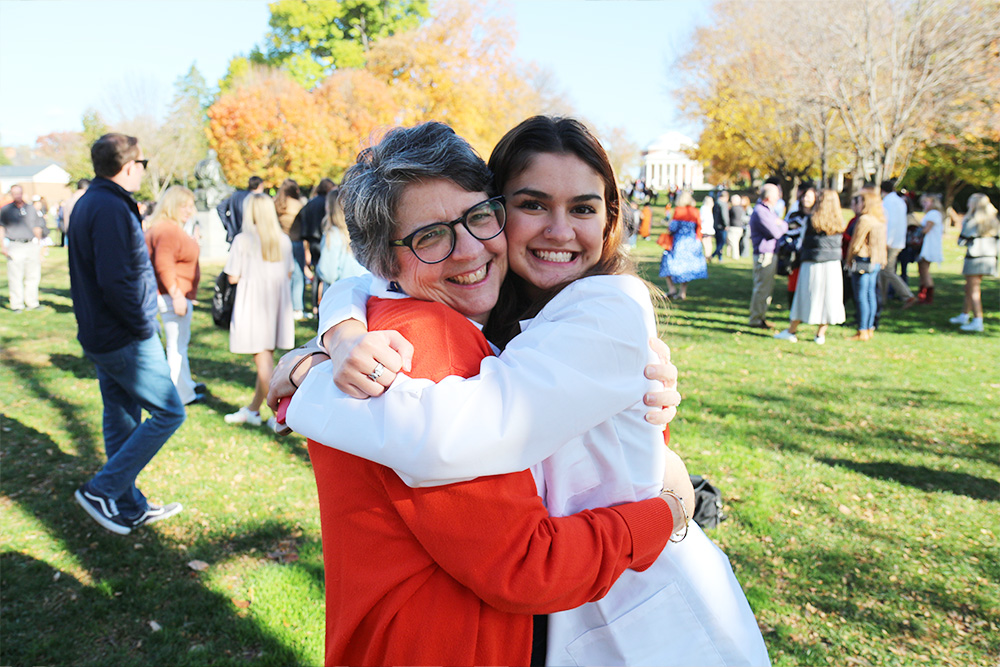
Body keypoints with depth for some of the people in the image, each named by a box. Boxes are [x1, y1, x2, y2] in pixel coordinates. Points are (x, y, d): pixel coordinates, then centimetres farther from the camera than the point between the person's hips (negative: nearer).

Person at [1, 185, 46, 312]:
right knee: (15, 278, -4)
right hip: (14, 246, -3)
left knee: (33, 276, 3)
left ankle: (31, 303, 12)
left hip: (32, 245, 3)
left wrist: (39, 246, 16)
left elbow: (37, 228, 20)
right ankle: (17, 305, 2)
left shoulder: (31, 209, 15)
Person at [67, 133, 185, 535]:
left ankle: (129, 508, 26)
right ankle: (103, 490, 3)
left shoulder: (88, 203, 14)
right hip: (126, 339, -10)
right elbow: (116, 281, -26)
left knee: (121, 421, 15)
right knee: (168, 413, 0)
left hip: (99, 335, 10)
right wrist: (144, 328, -16)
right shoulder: (111, 208, -19)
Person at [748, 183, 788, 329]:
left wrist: (781, 224, -6)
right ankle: (756, 320, 2)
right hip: (764, 255, -10)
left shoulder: (769, 211, 18)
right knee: (762, 288, -6)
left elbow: (785, 225, 16)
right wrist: (782, 226, -1)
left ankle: (759, 317, 22)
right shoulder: (760, 212, -16)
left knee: (767, 287, 14)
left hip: (770, 255, 10)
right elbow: (776, 233, -20)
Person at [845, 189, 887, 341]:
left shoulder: (864, 219, -15)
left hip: (863, 261, -9)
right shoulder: (880, 220, 12)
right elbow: (882, 244, 14)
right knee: (870, 294, 13)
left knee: (861, 296, -4)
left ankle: (862, 332, -2)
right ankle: (870, 328, 19)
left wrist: (849, 261, -1)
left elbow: (855, 243, -13)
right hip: (876, 262, 9)